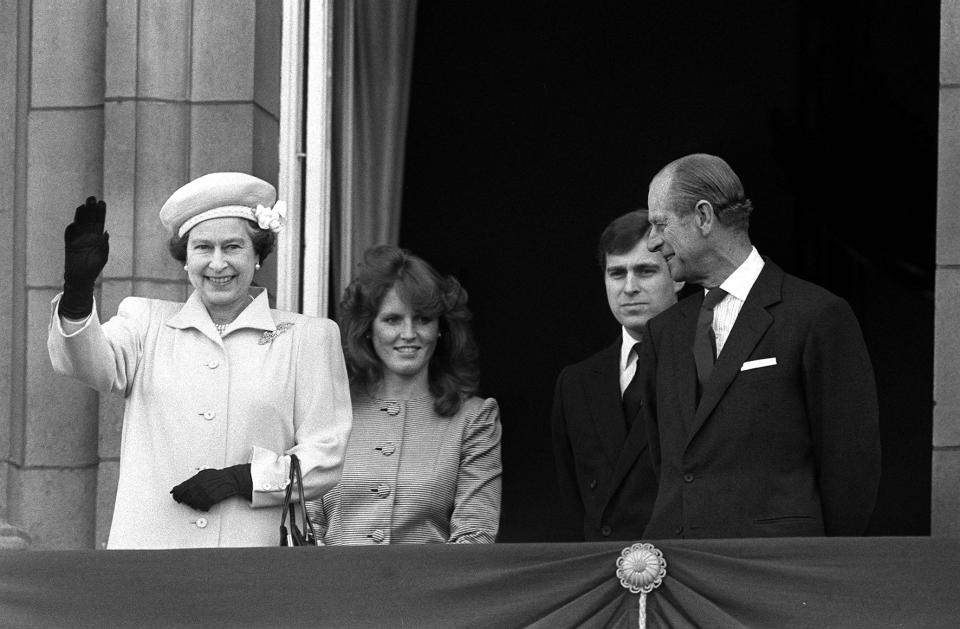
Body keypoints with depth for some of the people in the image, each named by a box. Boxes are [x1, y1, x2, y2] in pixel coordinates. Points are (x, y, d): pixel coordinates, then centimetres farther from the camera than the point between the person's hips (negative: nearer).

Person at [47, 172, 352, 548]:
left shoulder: (308, 338, 11)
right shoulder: (147, 322, 17)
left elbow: (325, 457, 5)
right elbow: (93, 364, -3)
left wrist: (241, 478, -10)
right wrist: (77, 292, -22)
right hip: (147, 544, 1)